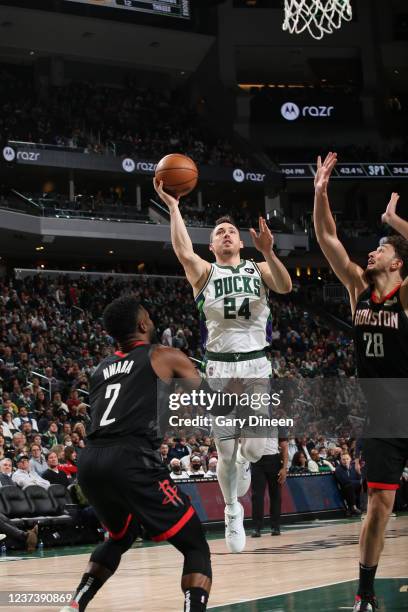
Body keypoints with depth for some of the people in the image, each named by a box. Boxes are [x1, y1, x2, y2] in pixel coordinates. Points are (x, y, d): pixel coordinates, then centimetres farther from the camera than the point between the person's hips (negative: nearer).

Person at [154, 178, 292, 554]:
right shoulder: (205, 272, 5)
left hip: (256, 366, 0)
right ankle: (232, 511, 24)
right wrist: (173, 207, -22)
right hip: (220, 368, 0)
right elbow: (183, 250, -16)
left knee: (255, 447, -10)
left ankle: (243, 461, 29)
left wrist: (268, 252, -29)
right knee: (226, 452, 1)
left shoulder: (258, 270, 8)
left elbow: (285, 287, -13)